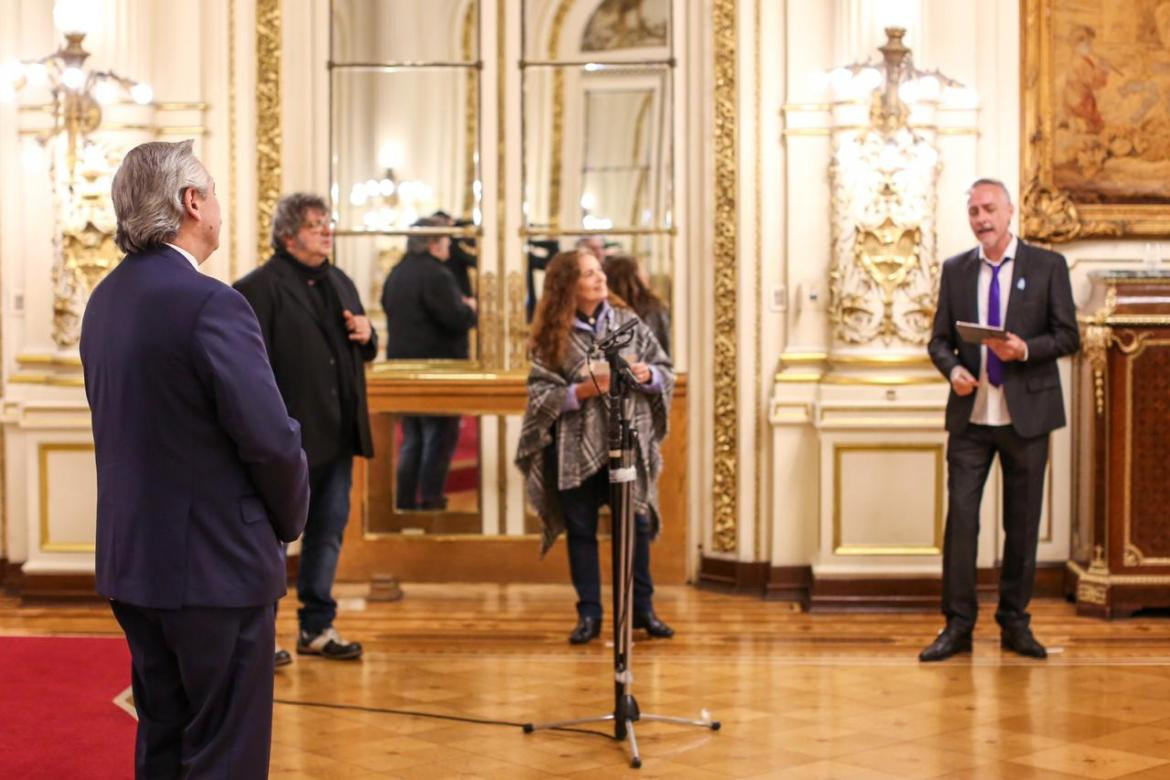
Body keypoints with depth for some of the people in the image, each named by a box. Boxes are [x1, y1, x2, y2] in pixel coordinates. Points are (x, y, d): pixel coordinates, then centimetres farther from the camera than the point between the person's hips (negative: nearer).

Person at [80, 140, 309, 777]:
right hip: (216, 567, -8)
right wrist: (288, 520, -3)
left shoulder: (105, 300, 6)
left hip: (130, 559, 8)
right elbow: (271, 439, -23)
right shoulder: (211, 305, -19)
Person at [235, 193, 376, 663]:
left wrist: (366, 336, 2)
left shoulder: (341, 283, 16)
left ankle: (316, 627, 23)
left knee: (329, 531, 12)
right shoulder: (260, 288, -10)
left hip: (337, 435, 8)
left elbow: (360, 352, 25)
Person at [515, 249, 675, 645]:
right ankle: (589, 613, 17)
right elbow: (541, 395, -7)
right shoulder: (552, 336, -2)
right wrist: (583, 390, -19)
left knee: (636, 524, 6)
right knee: (581, 530, 6)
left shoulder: (627, 321, 3)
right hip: (577, 448, -1)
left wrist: (647, 375, -15)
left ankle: (642, 608, 19)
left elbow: (667, 371, 6)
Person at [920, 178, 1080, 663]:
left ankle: (1015, 623, 17)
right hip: (970, 415, 1)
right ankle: (957, 625, 3)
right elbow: (939, 338, 9)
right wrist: (952, 369, -12)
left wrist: (1026, 349, -18)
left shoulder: (1047, 266, 1)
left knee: (1022, 523, 6)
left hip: (1026, 414, -1)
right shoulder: (955, 270, 8)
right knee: (960, 518, -3)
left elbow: (1068, 336, -1)